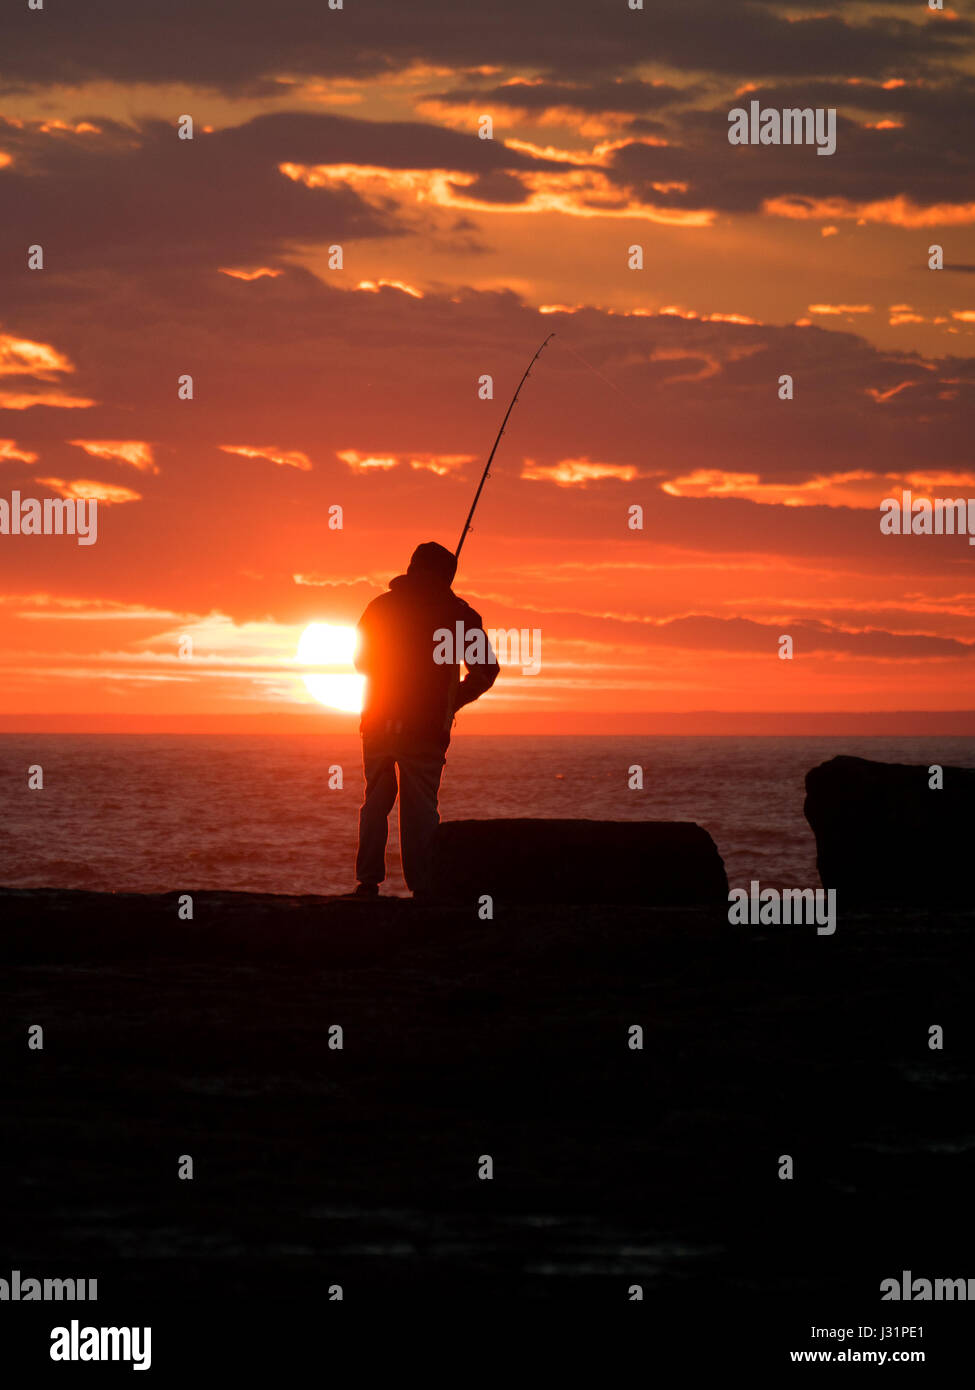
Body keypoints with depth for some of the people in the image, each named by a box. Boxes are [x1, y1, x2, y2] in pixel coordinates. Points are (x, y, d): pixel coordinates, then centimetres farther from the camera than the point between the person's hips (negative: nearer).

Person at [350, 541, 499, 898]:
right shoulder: (458, 614, 0)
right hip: (426, 729, -2)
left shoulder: (381, 606, 7)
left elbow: (362, 660, 18)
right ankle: (422, 888, -3)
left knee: (375, 802, 10)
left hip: (379, 725, 2)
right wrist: (452, 701, 13)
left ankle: (368, 882, 5)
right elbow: (485, 671, -1)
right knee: (420, 807, 1)